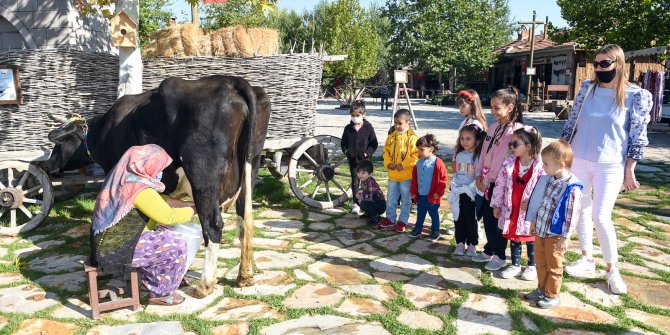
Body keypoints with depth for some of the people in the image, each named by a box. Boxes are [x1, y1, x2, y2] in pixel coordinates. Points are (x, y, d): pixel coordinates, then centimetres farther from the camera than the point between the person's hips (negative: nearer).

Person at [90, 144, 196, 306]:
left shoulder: (123, 178, 8)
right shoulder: (138, 188, -21)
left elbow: (156, 201, 21)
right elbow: (168, 217, -17)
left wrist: (184, 203, 18)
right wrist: (191, 211, 1)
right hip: (114, 251, -10)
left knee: (161, 237, 23)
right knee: (176, 245, -6)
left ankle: (153, 284, 30)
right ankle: (161, 293, 9)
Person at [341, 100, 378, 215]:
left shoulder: (368, 127, -7)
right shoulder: (348, 128, 0)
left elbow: (374, 144, -4)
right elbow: (343, 143, 9)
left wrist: (367, 153, -14)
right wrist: (346, 151, -5)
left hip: (365, 159, -2)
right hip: (352, 159, 2)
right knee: (355, 181, 5)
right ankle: (356, 203, 10)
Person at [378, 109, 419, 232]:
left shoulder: (412, 138, -13)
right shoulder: (391, 137, 4)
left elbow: (416, 155, -16)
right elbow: (386, 152, 10)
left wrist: (403, 165, -19)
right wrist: (388, 163, -7)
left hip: (406, 176, -5)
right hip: (392, 175, 5)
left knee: (405, 201, 8)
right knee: (390, 199, 16)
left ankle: (403, 221, 21)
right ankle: (390, 218, 31)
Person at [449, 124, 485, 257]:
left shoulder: (479, 156, -12)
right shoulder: (459, 155, 7)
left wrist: (467, 188, -16)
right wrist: (454, 186, -3)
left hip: (472, 194, -5)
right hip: (458, 194, 5)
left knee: (471, 220, 6)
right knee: (458, 219, 11)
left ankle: (472, 245, 19)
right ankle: (460, 243, 22)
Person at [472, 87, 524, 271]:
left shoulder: (516, 130, -15)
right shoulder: (494, 126, 10)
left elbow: (503, 159, -18)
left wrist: (487, 180, -15)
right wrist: (479, 175, 1)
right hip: (487, 180, 7)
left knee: (497, 218, 2)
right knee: (486, 216, 13)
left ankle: (500, 257, 16)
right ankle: (489, 251, 29)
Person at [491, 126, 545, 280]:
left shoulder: (540, 166, -16)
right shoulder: (508, 163, -4)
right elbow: (500, 184, 1)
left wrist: (531, 202, -22)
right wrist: (496, 205, 3)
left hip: (530, 212, -4)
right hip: (511, 209, 4)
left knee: (531, 239, 13)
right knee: (513, 237, 15)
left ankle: (532, 265, 30)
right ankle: (515, 265, 30)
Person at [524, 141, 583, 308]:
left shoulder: (572, 188, -22)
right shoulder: (548, 180, 2)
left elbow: (572, 215, -19)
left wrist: (565, 237, -16)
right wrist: (533, 221, 15)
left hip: (556, 235, -8)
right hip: (540, 230, 8)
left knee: (553, 266, 8)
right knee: (540, 262, 19)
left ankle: (552, 295, 23)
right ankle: (542, 290, 35)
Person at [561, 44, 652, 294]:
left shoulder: (636, 95, -7)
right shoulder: (587, 88, 2)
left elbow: (638, 137, -4)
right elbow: (571, 122, 8)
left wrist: (629, 171, -5)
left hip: (611, 166, -4)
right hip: (578, 160, 4)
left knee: (601, 217, -7)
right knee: (581, 210, 10)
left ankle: (612, 269, 12)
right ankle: (587, 259, 27)